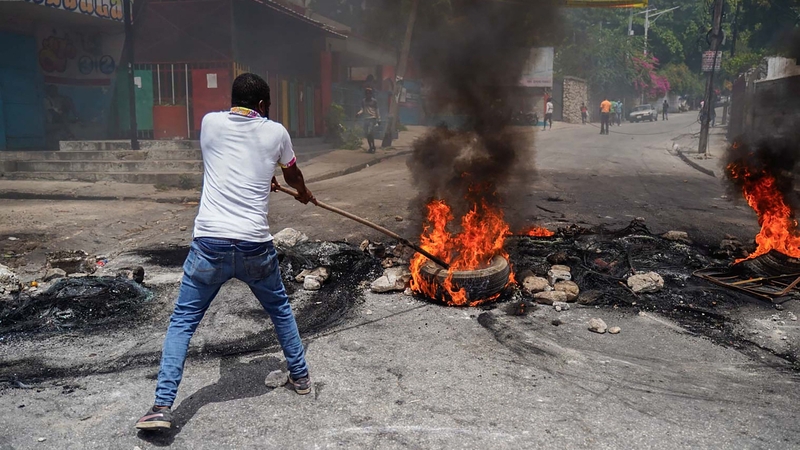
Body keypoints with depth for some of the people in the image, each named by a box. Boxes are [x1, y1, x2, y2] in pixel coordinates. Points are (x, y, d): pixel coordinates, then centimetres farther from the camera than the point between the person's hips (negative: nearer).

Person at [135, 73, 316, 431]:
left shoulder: (210, 123, 9)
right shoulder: (275, 132, 7)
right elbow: (292, 174, 27)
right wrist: (304, 194, 50)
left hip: (210, 242, 0)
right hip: (255, 245, 0)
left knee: (182, 321, 10)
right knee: (280, 310, 24)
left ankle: (162, 407, 5)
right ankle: (300, 376, 37)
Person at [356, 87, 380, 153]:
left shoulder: (374, 101, 0)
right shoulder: (363, 101, 11)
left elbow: (377, 111, 2)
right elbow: (362, 110, 12)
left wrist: (378, 120, 0)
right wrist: (358, 113, -9)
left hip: (372, 119, -5)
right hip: (366, 119, 5)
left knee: (370, 133, -16)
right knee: (367, 134, 6)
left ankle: (373, 147, -6)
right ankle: (371, 147, 17)